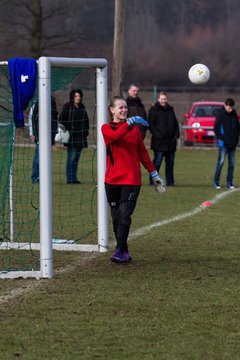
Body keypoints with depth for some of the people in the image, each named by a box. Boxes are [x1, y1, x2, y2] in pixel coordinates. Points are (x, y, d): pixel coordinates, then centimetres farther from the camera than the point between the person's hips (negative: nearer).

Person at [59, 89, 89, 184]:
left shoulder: (82, 107, 15)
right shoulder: (67, 107, -4)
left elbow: (86, 121, 22)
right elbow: (62, 120, -6)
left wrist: (86, 132, 10)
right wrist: (66, 130, -13)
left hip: (80, 136, 6)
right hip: (71, 136, -6)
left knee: (76, 158, 8)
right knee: (71, 157, -7)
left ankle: (74, 178, 12)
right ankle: (69, 179, -5)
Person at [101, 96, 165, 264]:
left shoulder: (134, 128, 12)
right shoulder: (106, 128, 5)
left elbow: (142, 152, 16)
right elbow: (115, 136, -19)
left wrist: (154, 173, 14)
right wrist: (130, 122, -24)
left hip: (131, 179, 0)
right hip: (112, 179, 0)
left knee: (125, 216, -12)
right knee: (116, 217, 3)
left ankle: (120, 251, -13)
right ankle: (124, 252, 12)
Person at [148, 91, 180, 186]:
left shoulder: (170, 110, 16)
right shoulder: (154, 110, -1)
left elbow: (175, 124, 20)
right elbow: (151, 125, -6)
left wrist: (176, 135, 6)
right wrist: (157, 135, -16)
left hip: (171, 141, 6)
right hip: (159, 141, -6)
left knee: (170, 162, 8)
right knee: (157, 162, -7)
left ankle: (170, 181, 13)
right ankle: (153, 181, -2)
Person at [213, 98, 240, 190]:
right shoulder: (220, 114, -6)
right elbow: (216, 129, -7)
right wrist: (222, 138, -13)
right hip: (223, 144, -5)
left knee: (231, 164, 6)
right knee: (220, 162, -6)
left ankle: (229, 183, 12)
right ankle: (216, 182, 1)